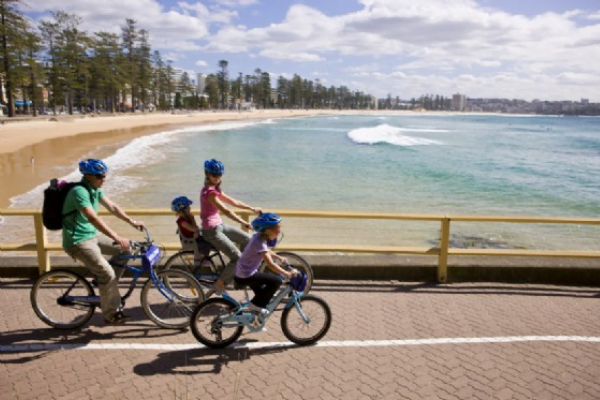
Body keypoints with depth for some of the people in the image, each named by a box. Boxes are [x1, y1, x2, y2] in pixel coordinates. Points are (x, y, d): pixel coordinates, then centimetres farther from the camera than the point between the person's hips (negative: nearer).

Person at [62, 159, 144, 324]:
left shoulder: (95, 189, 5)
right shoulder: (79, 191, -23)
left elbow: (112, 207, 12)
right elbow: (93, 218, -34)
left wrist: (132, 221, 5)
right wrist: (116, 237, -38)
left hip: (92, 235, 9)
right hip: (78, 242, -9)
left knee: (125, 250, 3)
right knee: (108, 274, -16)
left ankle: (107, 286, 15)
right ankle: (111, 314, 1)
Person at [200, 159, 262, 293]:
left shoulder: (215, 189, 9)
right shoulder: (209, 192, -22)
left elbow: (234, 202, 15)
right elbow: (226, 211, -30)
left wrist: (252, 208, 12)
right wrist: (244, 223, -35)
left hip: (219, 225, 10)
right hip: (212, 231, -10)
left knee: (246, 239, 11)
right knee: (237, 257, -12)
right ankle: (219, 284, 5)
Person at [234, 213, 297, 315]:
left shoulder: (259, 237, 2)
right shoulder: (259, 242, -26)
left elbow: (266, 250, 25)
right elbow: (270, 264, -32)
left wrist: (279, 257, 20)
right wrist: (288, 274, -28)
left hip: (241, 272, 10)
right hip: (245, 276, -10)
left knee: (261, 293, 28)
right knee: (277, 280, -13)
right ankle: (256, 304, -3)